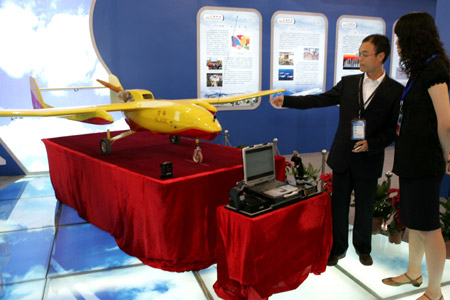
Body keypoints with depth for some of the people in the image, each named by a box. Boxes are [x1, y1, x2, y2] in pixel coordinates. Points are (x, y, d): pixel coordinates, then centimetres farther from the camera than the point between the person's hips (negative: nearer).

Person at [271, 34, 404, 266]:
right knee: (338, 205, 10)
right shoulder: (348, 83, 4)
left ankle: (363, 248, 35)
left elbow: (395, 129, -5)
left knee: (364, 208, 12)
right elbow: (319, 100, 0)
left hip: (369, 160, -2)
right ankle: (338, 249, 29)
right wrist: (286, 101, -7)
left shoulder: (395, 90, -5)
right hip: (342, 157, 3)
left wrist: (371, 144, -19)